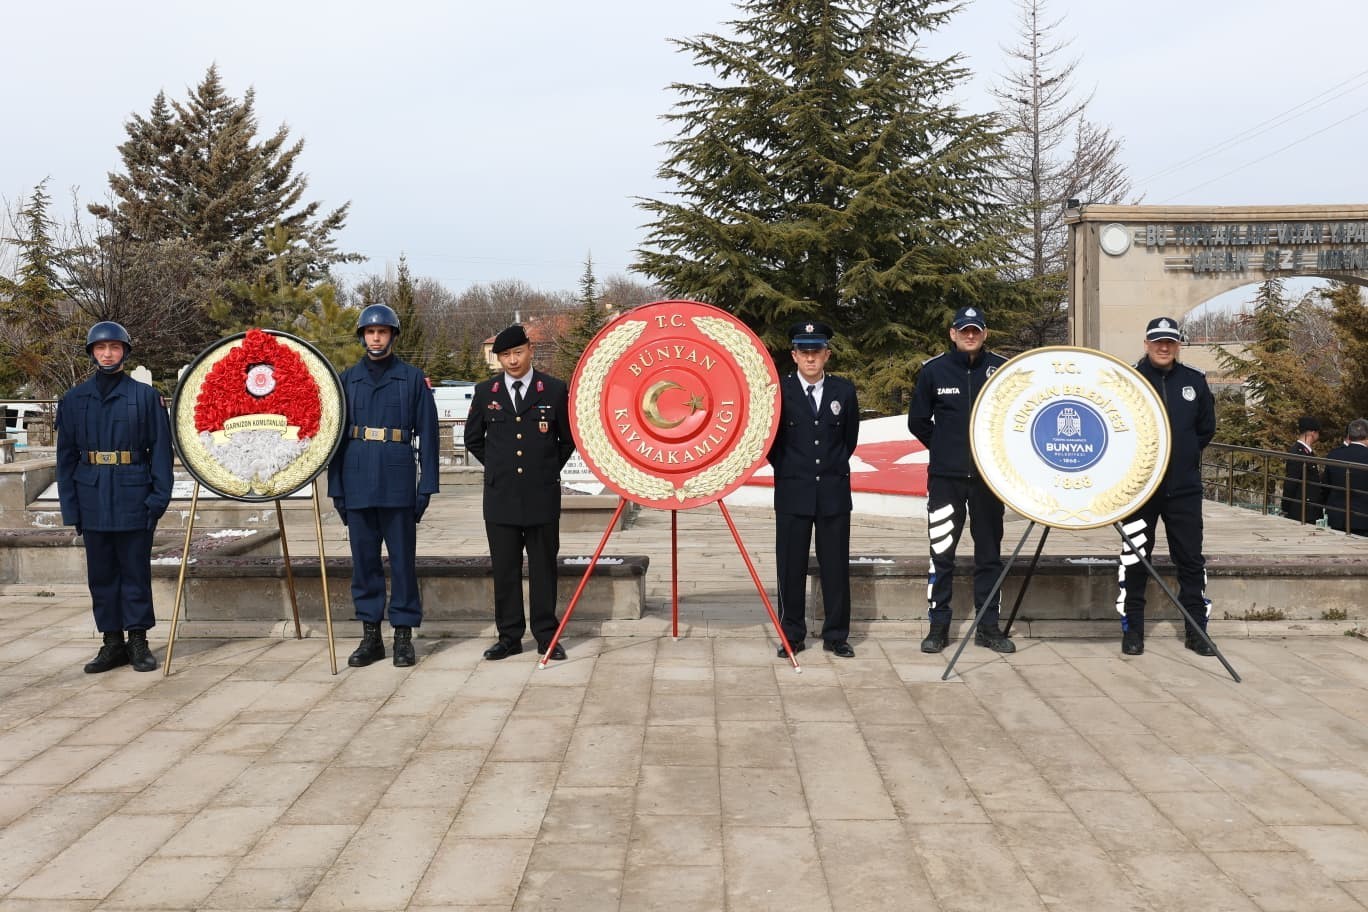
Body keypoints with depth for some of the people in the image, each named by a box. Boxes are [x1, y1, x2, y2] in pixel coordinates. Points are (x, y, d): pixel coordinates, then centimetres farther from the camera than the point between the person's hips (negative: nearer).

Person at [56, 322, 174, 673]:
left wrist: (159, 496, -9)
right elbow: (66, 455, 9)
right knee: (101, 573, 8)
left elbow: (160, 448, -1)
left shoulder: (145, 395, 0)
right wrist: (70, 505, 3)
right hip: (93, 499, 3)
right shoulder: (74, 399, 8)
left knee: (135, 571, 3)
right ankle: (112, 642, 17)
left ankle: (138, 640, 12)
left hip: (133, 499, -3)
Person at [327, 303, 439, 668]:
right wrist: (335, 486, 5)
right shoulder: (347, 379, 10)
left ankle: (403, 635, 10)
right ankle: (370, 635, 16)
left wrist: (426, 484, -3)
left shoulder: (412, 378, 4)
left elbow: (427, 433, 2)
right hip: (358, 483, 2)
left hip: (398, 483, -2)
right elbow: (336, 433, 10)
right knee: (364, 559, 7)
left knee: (403, 559, 1)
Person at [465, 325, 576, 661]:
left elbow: (569, 439, 10)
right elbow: (472, 438, 17)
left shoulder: (554, 390, 1)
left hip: (542, 495, -2)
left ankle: (546, 636, 13)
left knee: (543, 567, 4)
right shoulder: (485, 391, 6)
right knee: (504, 569, 5)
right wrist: (497, 467, 12)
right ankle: (509, 636, 14)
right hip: (500, 495, 2)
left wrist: (550, 469, 8)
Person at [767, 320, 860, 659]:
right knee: (791, 566, 4)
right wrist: (786, 469, 6)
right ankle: (792, 635, 15)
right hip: (792, 491, -1)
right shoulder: (780, 390, -2)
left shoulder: (844, 390, 3)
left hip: (834, 491, 1)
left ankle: (836, 635, 15)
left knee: (835, 565, 5)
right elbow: (771, 439, 6)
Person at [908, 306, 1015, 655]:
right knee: (941, 551, 0)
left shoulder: (1002, 367, 0)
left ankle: (988, 626, 17)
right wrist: (944, 447, 8)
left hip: (989, 476, 1)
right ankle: (938, 625, 10)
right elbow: (918, 421, 9)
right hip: (945, 477, -1)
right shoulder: (934, 370, 1)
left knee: (989, 552, 8)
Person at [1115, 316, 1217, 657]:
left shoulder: (1194, 380, 6)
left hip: (1184, 487, 3)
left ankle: (1196, 630, 16)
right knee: (1134, 558, 3)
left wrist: (1183, 454, 9)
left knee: (1191, 559, 7)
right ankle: (1132, 630, 13)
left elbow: (1207, 428, 16)